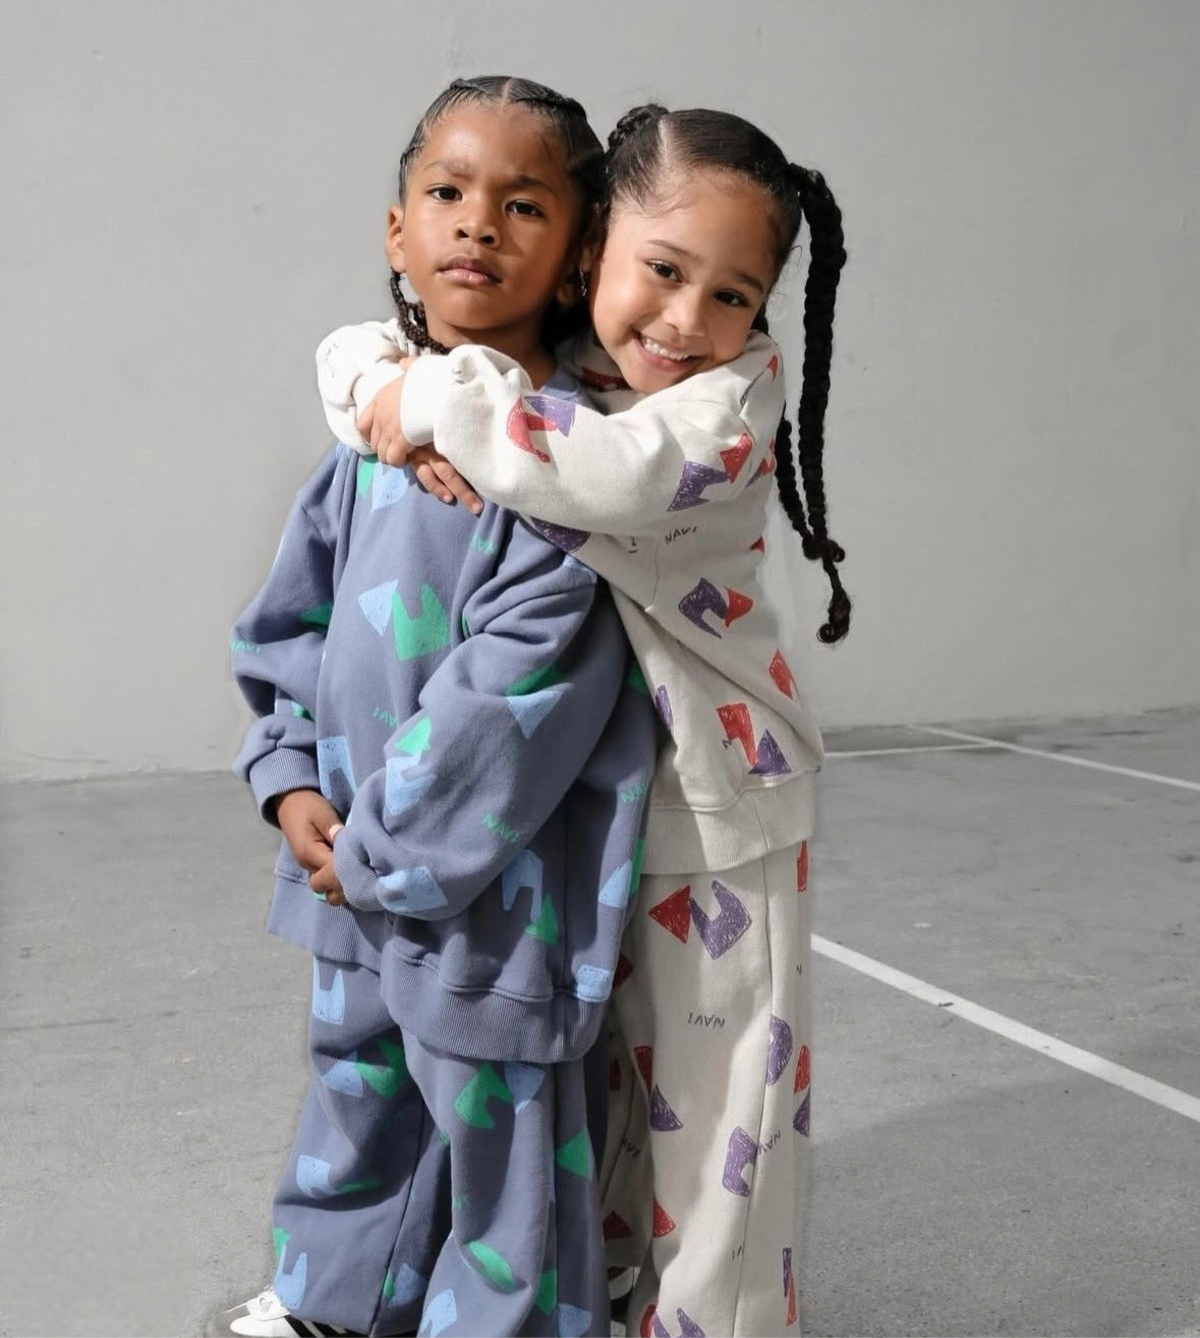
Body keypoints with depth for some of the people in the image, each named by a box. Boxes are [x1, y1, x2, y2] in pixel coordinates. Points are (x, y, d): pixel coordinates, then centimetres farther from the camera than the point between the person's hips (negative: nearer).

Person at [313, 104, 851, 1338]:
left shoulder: (738, 386, -17)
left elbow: (621, 476, -37)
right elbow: (353, 351, 2)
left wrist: (435, 397, -28)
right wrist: (412, 426, -21)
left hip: (714, 795, -4)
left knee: (719, 1092, 4)